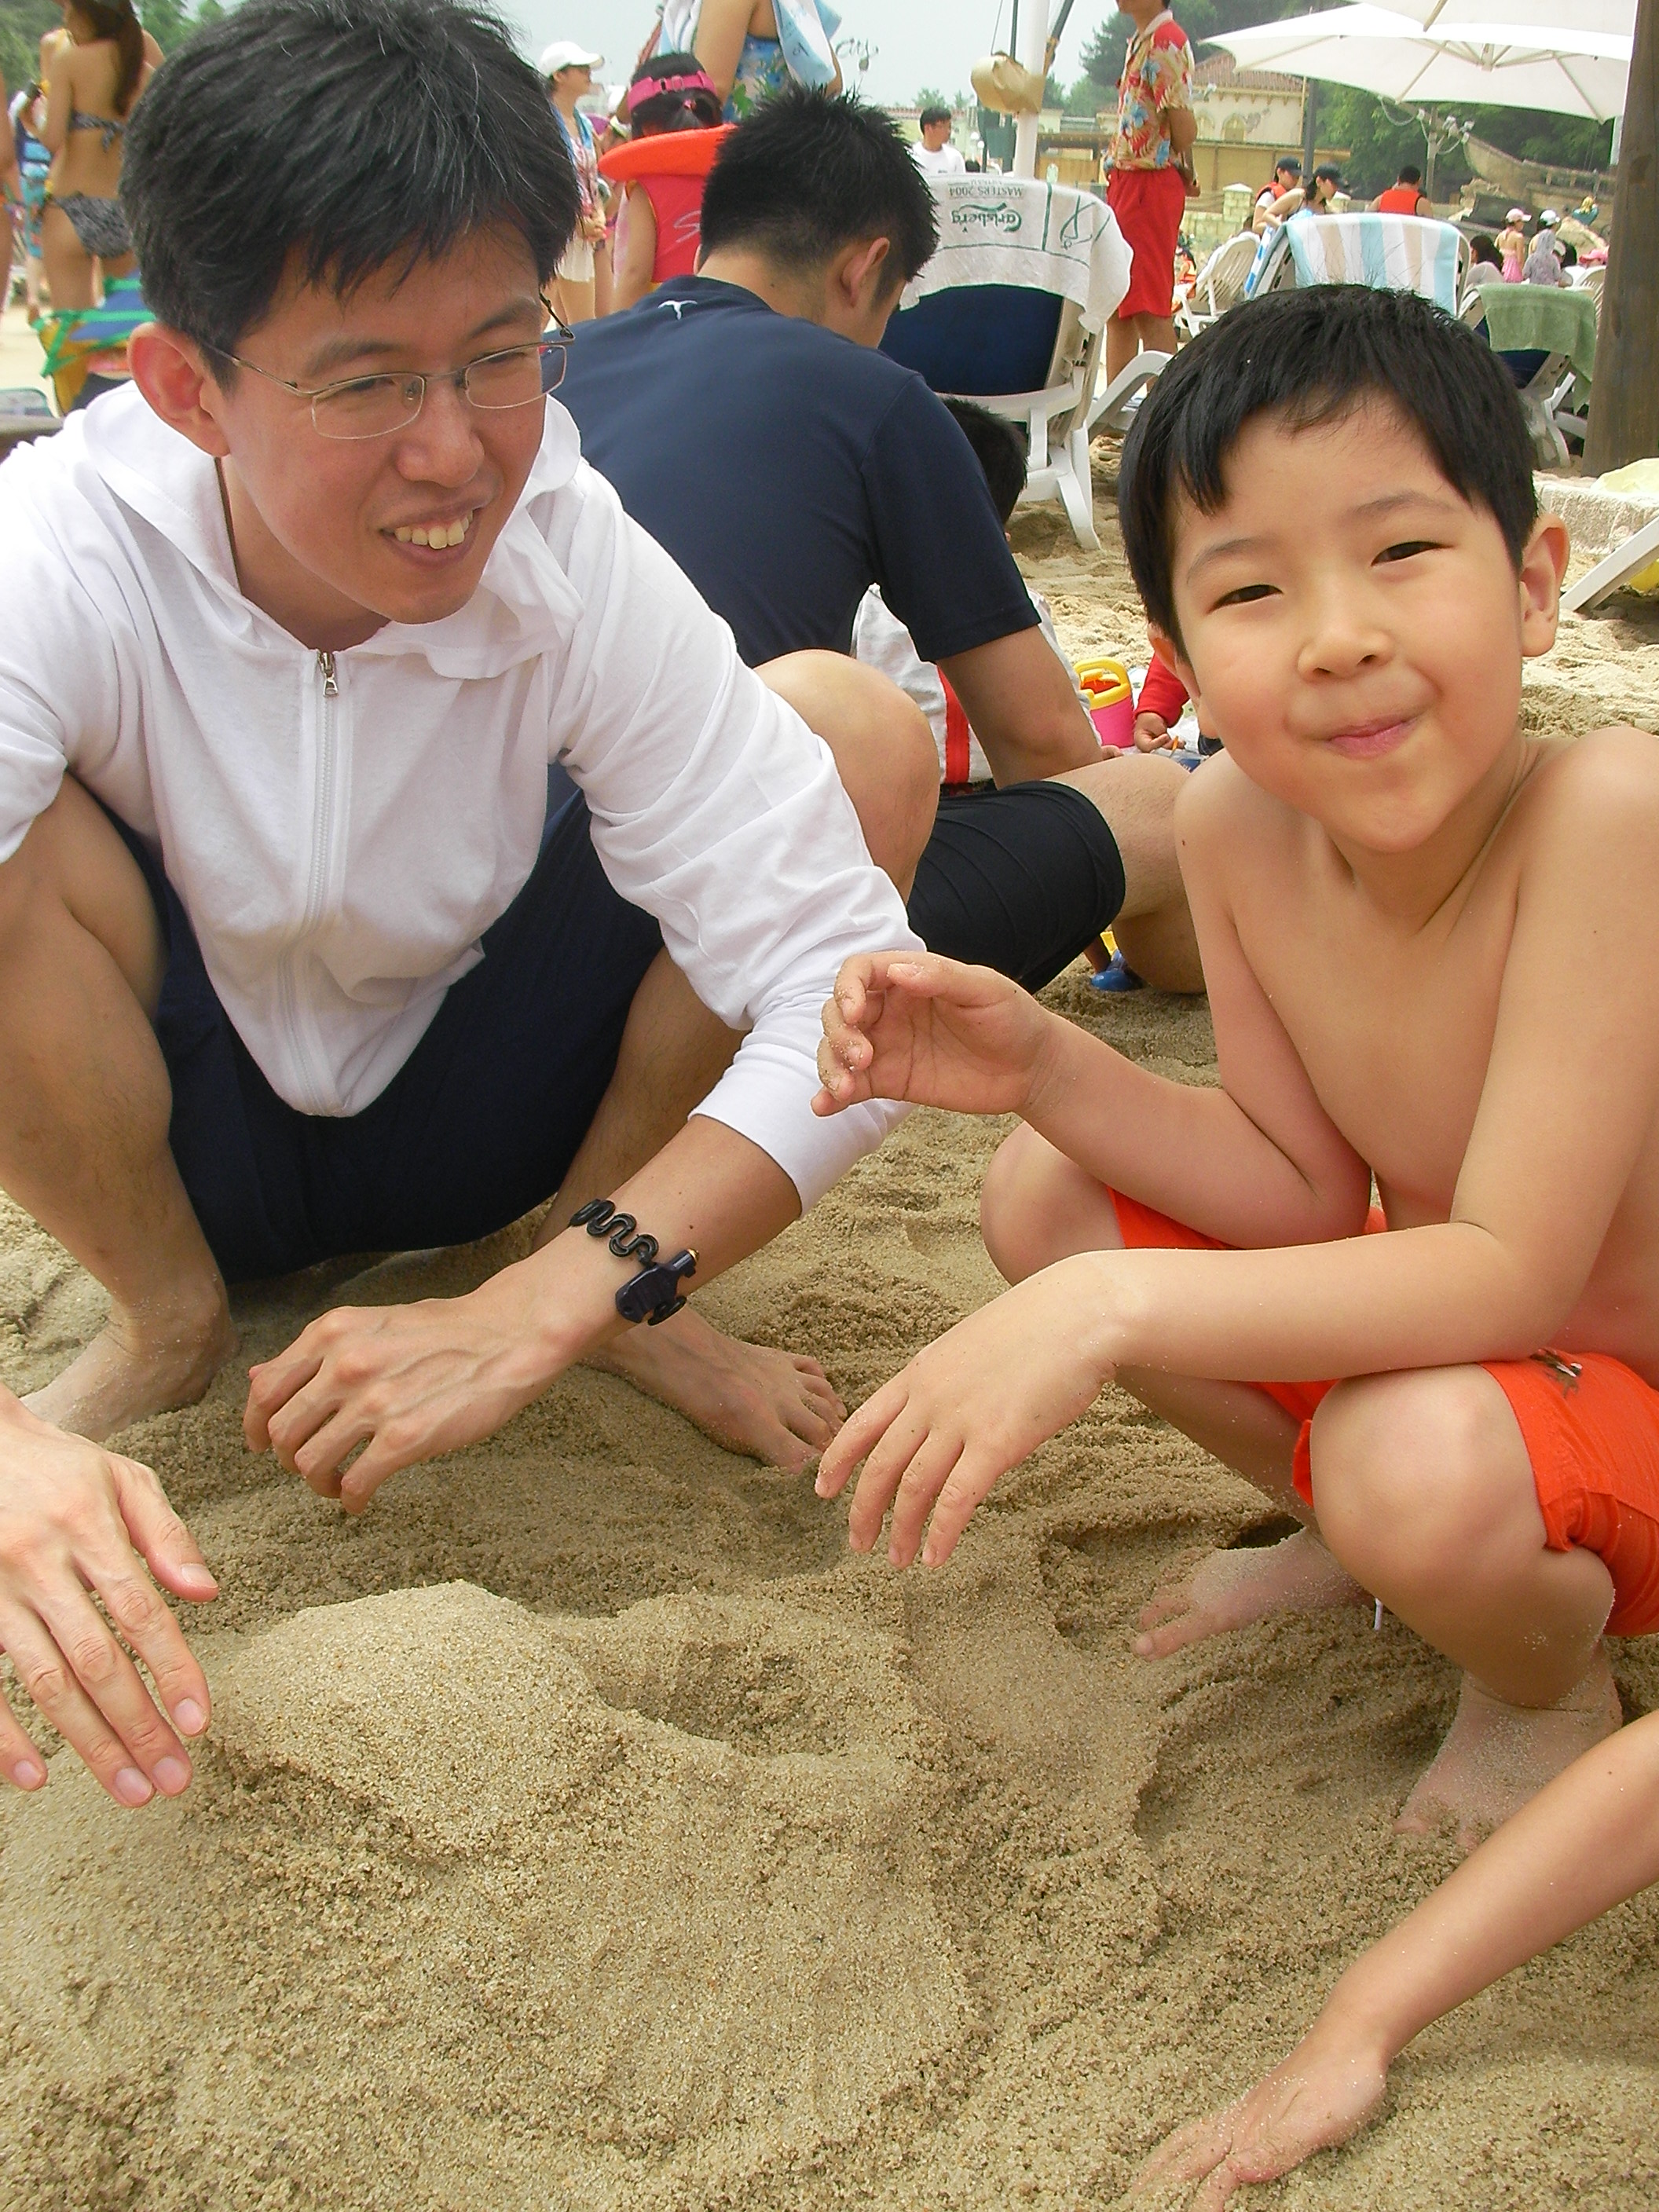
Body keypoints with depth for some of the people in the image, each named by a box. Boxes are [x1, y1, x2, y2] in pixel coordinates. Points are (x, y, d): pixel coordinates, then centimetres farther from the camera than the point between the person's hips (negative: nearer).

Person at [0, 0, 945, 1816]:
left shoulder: (582, 572, -24)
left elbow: (848, 990, -27)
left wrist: (544, 1310, -39)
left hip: (470, 1114, 1)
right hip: (166, 1132, 0)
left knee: (851, 729, -21)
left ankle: (608, 1275, 0)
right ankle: (165, 1321, -3)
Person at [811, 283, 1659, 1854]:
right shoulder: (1233, 825, -14)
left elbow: (1513, 1268, -36)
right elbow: (1312, 1192, -5)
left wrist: (1113, 1306, -42)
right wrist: (1042, 1065, -19)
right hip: (1435, 1332, 6)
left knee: (1418, 1460, -37)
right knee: (1042, 1192, -2)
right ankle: (1360, 1544, 17)